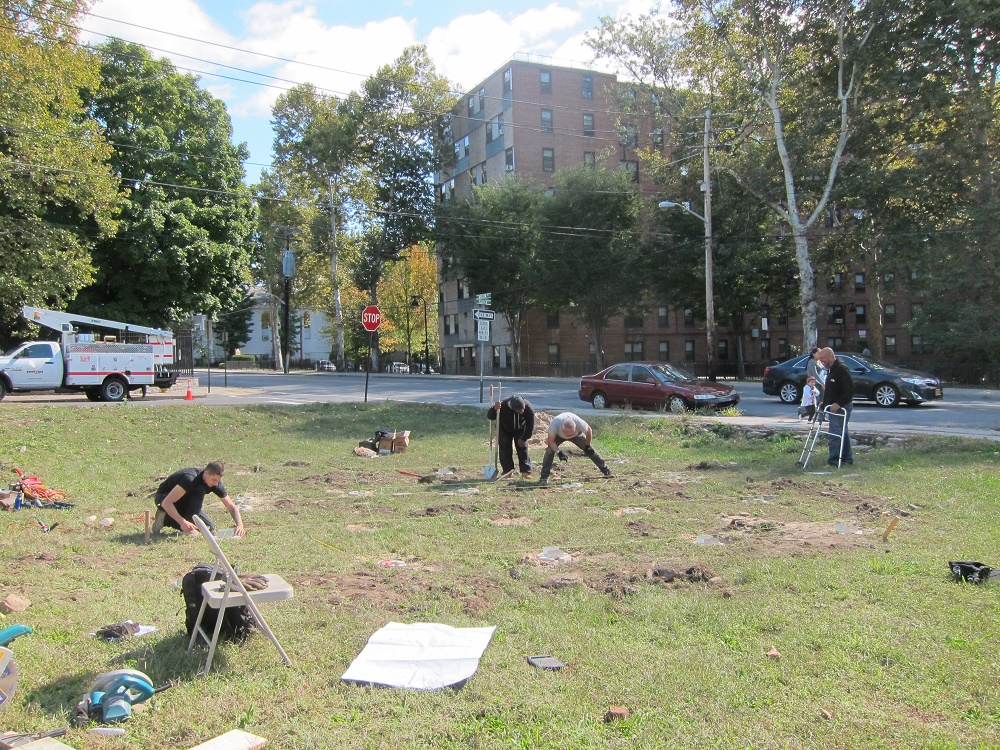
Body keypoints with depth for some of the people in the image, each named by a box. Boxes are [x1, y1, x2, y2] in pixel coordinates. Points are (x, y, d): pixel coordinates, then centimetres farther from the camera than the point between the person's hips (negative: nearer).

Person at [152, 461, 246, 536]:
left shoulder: (215, 483, -15)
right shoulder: (190, 479, -36)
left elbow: (232, 507, -10)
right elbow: (166, 503, -40)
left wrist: (240, 525, -28)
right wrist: (182, 522, -50)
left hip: (182, 504, 7)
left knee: (209, 529, -7)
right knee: (199, 490, -32)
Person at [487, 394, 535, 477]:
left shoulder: (529, 408, -34)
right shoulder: (503, 406, -39)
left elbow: (530, 426, -19)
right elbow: (489, 416, -31)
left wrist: (524, 438, -15)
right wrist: (494, 409, -52)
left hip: (520, 430, 1)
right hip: (504, 430, 0)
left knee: (523, 448, -4)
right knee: (505, 449, -3)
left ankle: (526, 471, 3)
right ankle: (507, 471, 5)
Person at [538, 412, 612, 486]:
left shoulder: (579, 422, -42)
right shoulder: (554, 424, -43)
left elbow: (589, 431, -20)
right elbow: (551, 441, -28)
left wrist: (587, 446, -10)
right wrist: (558, 452, -40)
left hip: (577, 434, 1)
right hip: (558, 435, -1)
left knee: (590, 450, -4)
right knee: (550, 450, -23)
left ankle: (606, 470, 13)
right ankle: (543, 477, -17)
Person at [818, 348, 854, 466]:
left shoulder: (841, 369, -17)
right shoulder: (831, 369, 15)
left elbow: (850, 389, -22)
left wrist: (839, 403, -24)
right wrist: (825, 403, 17)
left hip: (841, 407, -10)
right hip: (834, 407, 10)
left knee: (835, 434, -11)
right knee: (843, 433, 15)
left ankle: (834, 460, -9)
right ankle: (847, 458, 22)